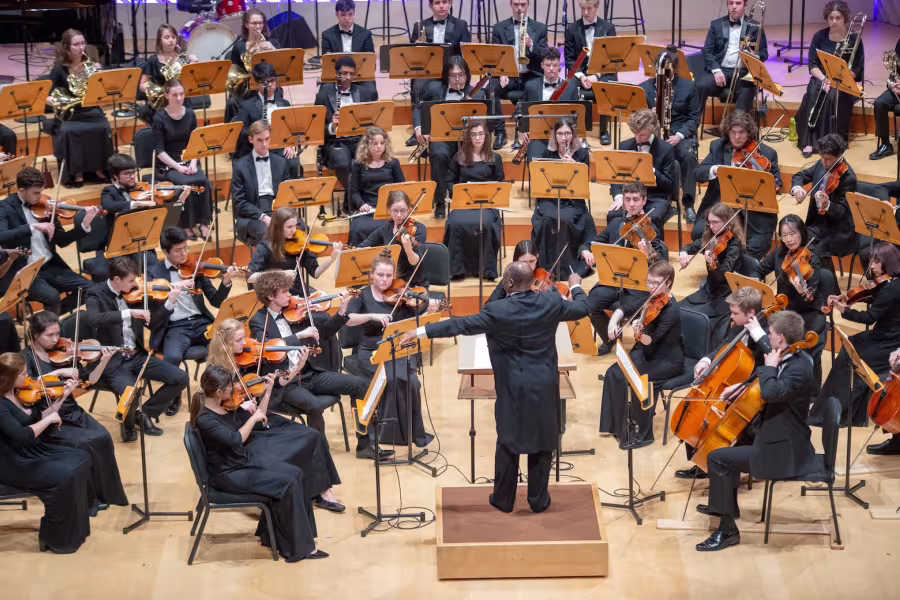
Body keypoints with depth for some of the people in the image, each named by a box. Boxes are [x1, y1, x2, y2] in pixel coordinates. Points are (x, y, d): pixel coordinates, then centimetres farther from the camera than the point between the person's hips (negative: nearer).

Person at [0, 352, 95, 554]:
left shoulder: (19, 393, 4)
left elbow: (39, 421, 12)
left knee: (81, 459, 1)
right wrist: (48, 419, -22)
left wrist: (63, 396, 5)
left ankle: (75, 526, 10)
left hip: (35, 452, 10)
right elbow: (22, 435, -34)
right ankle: (55, 538, -7)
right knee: (64, 476, -24)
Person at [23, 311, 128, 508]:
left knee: (103, 437, -20)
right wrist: (58, 372, -28)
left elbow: (89, 380, 7)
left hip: (71, 412, 5)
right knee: (85, 443, -26)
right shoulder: (27, 357, -6)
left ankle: (104, 491, -6)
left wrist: (104, 360, -8)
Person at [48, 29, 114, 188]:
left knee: (104, 128, -28)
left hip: (91, 111, 2)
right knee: (68, 131, -33)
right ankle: (76, 173, -21)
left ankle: (99, 169, -11)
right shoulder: (59, 69, -2)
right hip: (69, 113, -2)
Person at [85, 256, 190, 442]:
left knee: (180, 378, -7)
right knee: (131, 395, -32)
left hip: (137, 355, 6)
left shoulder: (133, 292, 4)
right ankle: (128, 423, 5)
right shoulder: (96, 294, -12)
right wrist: (129, 313, -38)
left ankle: (145, 413, 13)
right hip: (113, 360, -6)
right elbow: (93, 319, -33)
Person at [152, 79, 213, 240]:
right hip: (167, 165, -3)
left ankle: (204, 222, -17)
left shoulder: (190, 114, 4)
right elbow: (159, 151, -11)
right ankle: (186, 225, -18)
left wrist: (193, 163, -11)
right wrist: (178, 166, -20)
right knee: (187, 183, -32)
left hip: (188, 161, 3)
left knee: (204, 182, -27)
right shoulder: (160, 118, -8)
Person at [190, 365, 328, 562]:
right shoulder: (204, 419, -26)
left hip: (248, 456, 8)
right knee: (287, 484, -18)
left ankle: (272, 534, 8)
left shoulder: (225, 406, -1)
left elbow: (254, 424, 12)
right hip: (228, 474, -8)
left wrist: (267, 392, 5)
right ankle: (299, 547, -5)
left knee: (296, 475, -6)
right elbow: (235, 439, -38)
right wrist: (253, 417, -25)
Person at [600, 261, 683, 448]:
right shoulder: (650, 299, 0)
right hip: (647, 353, 8)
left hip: (668, 361, -8)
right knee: (613, 373, -9)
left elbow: (651, 341, -31)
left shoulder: (671, 310, -23)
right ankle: (616, 423, 5)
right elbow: (624, 309, 8)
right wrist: (613, 322, -13)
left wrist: (640, 334, -52)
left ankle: (642, 433, -13)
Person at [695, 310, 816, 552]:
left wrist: (770, 367, -24)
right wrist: (742, 385, 11)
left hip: (783, 452, -11)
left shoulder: (799, 368, -25)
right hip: (780, 440, 11)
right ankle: (726, 505, 42)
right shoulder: (791, 358, 5)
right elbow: (761, 377, 24)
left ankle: (727, 530, -8)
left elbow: (770, 392, -41)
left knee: (717, 458, -14)